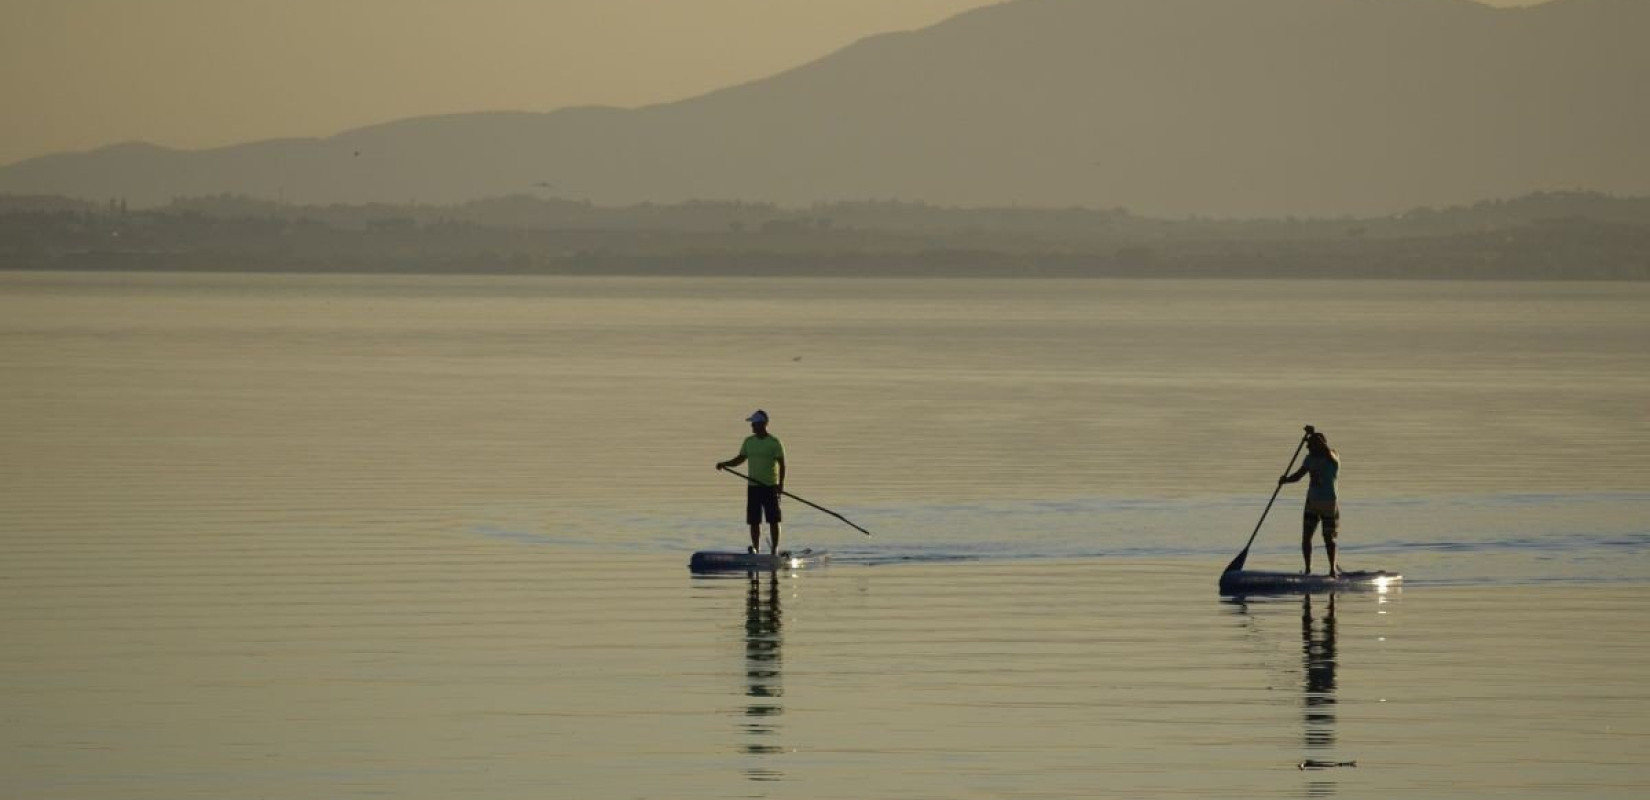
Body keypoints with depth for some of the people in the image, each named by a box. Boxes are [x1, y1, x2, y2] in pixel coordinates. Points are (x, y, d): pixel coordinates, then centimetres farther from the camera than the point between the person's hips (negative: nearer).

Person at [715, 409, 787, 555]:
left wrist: (781, 483, -21)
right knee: (754, 521, 3)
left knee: (773, 520, -2)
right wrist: (724, 464, -2)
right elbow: (740, 459, 15)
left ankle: (775, 550, 2)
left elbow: (782, 464, -9)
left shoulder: (774, 442, -6)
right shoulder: (749, 441, 9)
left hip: (771, 486, -5)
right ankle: (756, 549, 8)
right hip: (753, 486, 5)